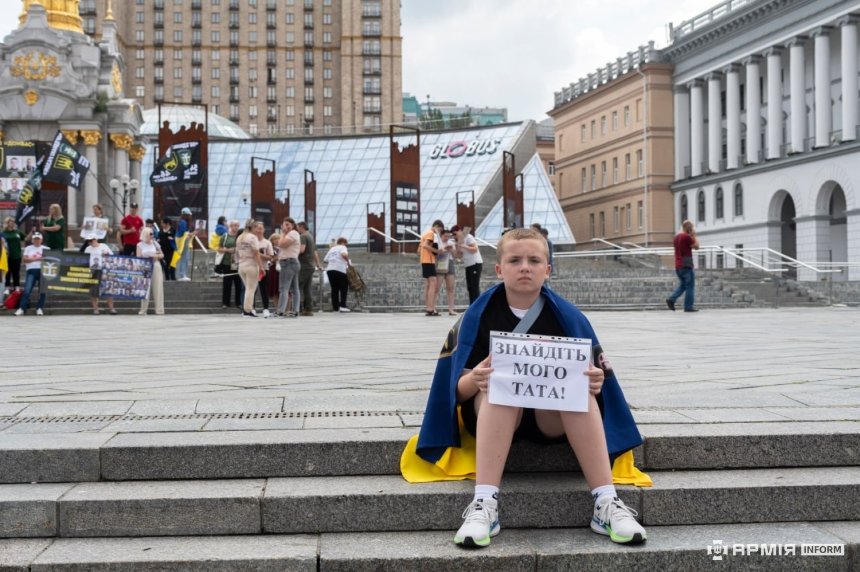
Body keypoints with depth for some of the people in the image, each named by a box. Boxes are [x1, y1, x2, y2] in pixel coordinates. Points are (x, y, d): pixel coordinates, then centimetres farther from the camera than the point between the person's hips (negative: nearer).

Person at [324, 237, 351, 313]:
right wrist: (348, 262, -7)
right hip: (340, 269, -6)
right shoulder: (342, 247, 3)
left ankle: (335, 307, 6)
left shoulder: (332, 249, 23)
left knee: (334, 289, 9)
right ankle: (342, 306, -8)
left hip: (329, 270, 6)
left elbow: (326, 260, 19)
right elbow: (344, 255, -18)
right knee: (344, 288, 2)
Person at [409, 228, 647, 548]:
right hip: (492, 412, -1)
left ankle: (606, 504, -32)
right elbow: (460, 389, -7)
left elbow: (591, 380, -2)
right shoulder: (479, 316, -4)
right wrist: (475, 379, -31)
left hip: (553, 415, 1)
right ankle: (484, 505, -41)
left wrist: (593, 382, -26)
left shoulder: (567, 316, -2)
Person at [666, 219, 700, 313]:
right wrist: (694, 236, 4)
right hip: (686, 264, -8)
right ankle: (688, 307, -2)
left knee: (683, 285, 16)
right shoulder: (687, 236, -13)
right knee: (690, 285, -1)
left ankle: (671, 299, 0)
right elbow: (696, 246, -6)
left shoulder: (676, 237, 14)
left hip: (678, 265, 8)